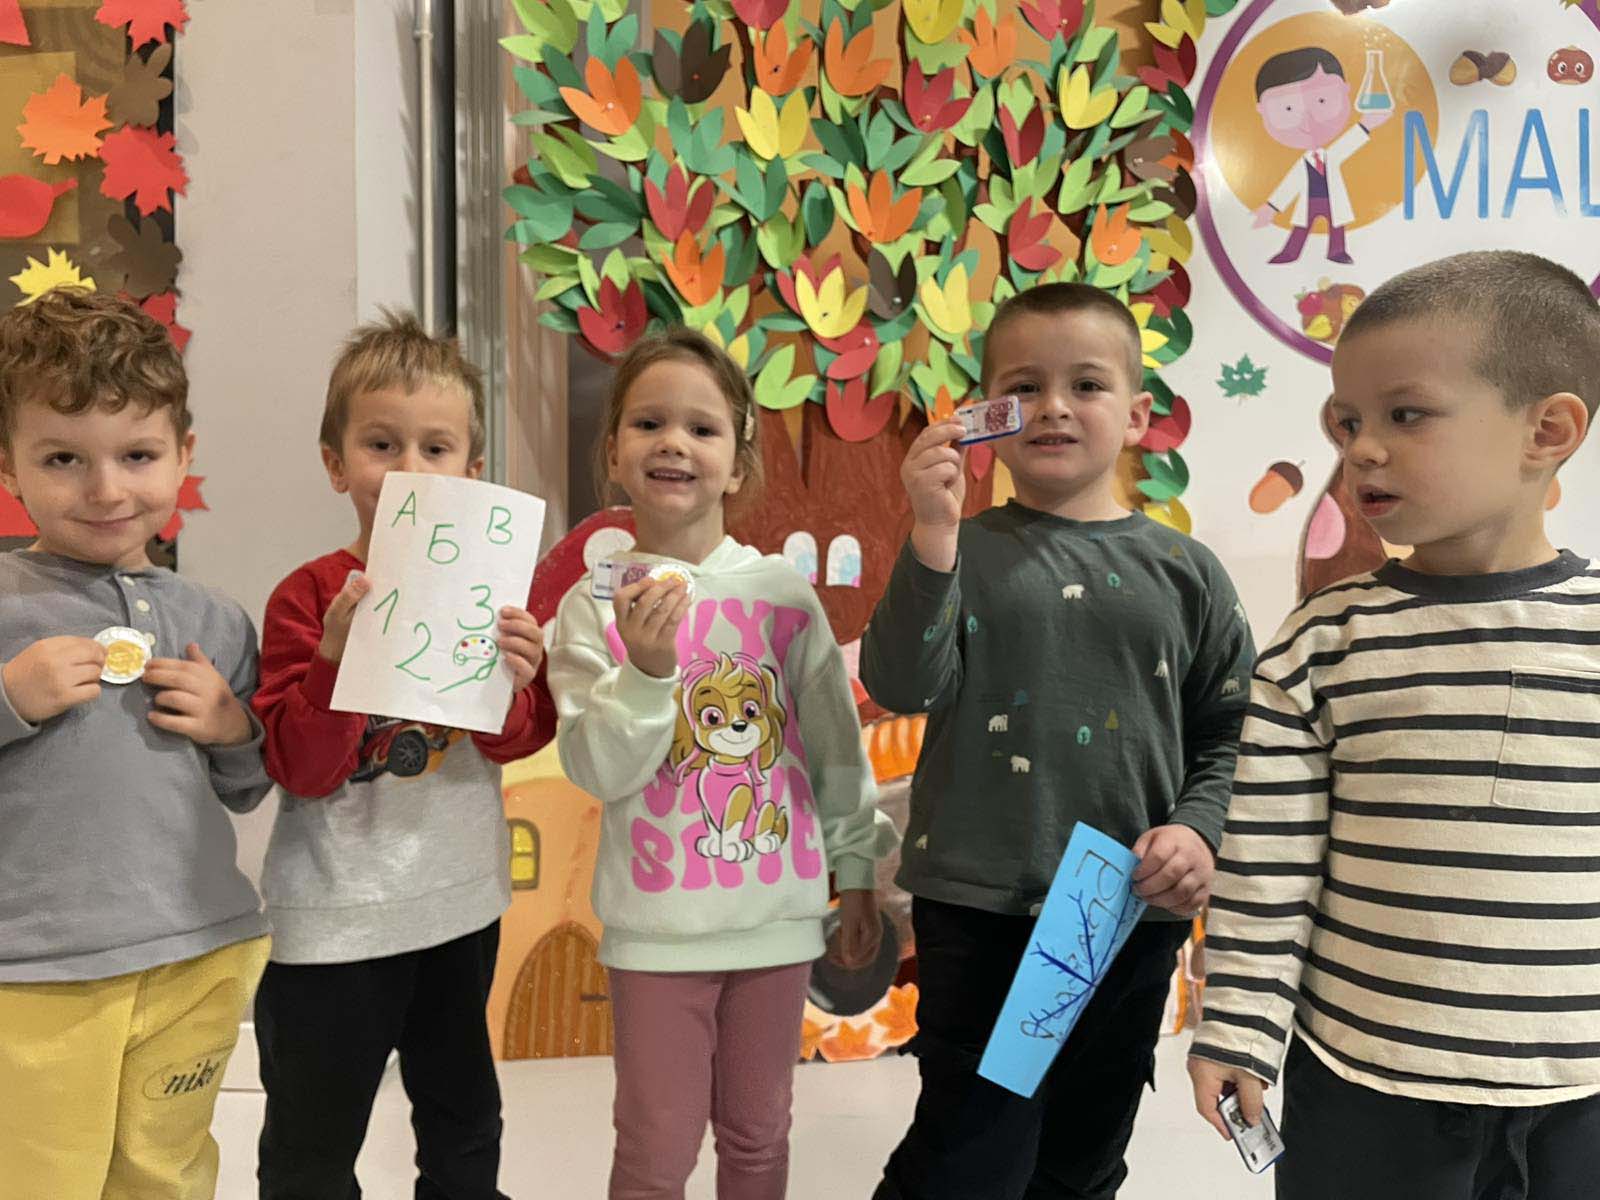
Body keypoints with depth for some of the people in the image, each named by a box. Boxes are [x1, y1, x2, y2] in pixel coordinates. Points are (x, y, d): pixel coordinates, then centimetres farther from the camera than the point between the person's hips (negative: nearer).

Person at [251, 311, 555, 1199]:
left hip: (463, 899, 4)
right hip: (339, 917, -4)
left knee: (464, 1112, 24)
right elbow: (300, 770, -18)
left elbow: (520, 742, -4)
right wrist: (337, 657, -33)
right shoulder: (307, 596, -13)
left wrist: (515, 684, -25)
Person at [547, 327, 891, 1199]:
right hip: (658, 922, -1)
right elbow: (597, 771, -12)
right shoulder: (593, 606, -6)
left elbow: (836, 743, 4)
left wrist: (857, 872, 7)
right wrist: (646, 667, -26)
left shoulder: (786, 593, -2)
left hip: (779, 909, 2)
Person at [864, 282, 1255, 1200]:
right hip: (981, 913, -3)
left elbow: (1224, 735, 8)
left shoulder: (1184, 571, 4)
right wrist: (934, 532, -22)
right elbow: (902, 687, -15)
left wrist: (1197, 828, -9)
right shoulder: (962, 551, -1)